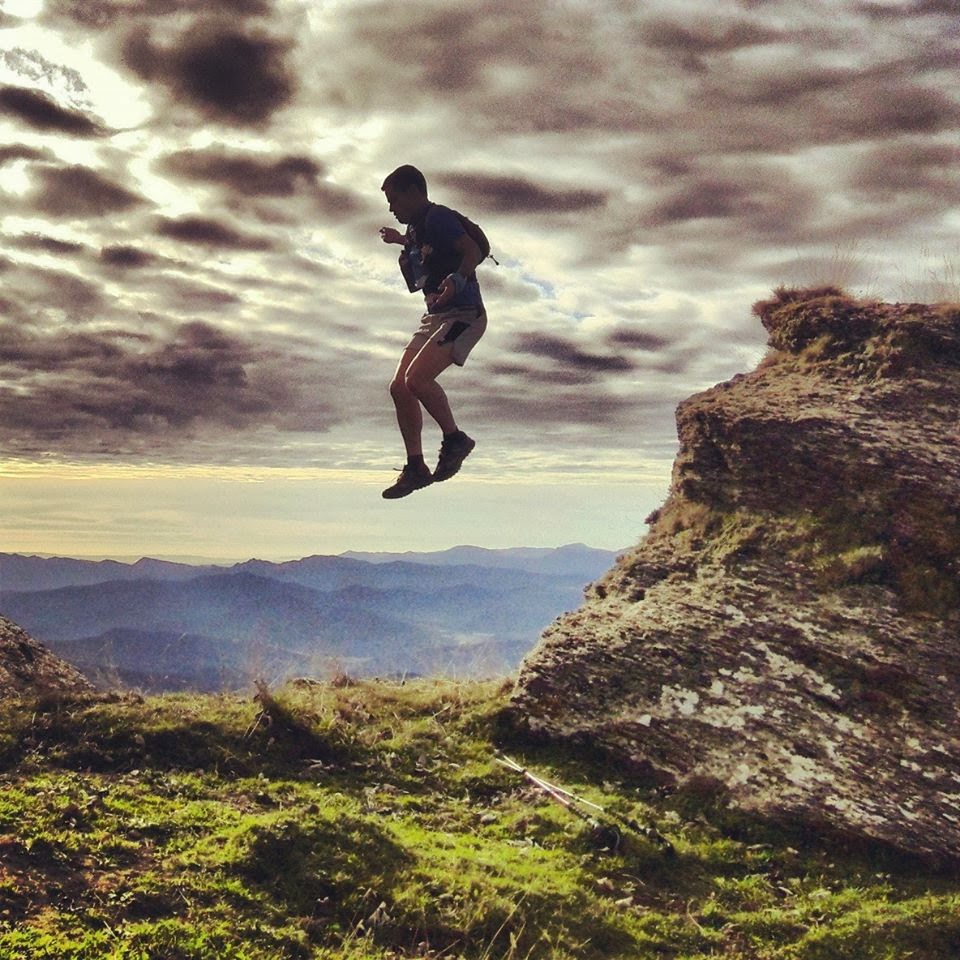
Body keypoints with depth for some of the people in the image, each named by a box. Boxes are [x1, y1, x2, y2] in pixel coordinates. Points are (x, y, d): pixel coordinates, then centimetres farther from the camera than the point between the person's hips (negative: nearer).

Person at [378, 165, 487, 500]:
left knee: (417, 378, -25)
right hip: (434, 316, 10)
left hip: (463, 314, -10)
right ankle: (415, 467, 7)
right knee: (399, 387, 0)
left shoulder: (438, 217, -11)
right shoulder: (415, 227, 16)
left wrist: (457, 279, -40)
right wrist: (402, 241, 46)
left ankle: (455, 439, -4)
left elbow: (473, 251, -24)